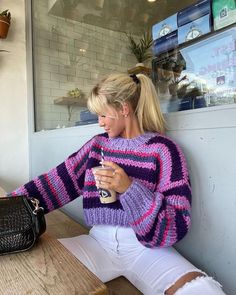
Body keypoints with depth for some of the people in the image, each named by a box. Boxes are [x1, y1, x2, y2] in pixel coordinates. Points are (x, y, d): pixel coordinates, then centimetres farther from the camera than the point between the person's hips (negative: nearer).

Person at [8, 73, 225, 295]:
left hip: (146, 249, -2)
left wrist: (129, 189, -26)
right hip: (99, 242, 3)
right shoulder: (98, 145, 6)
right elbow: (55, 182, 7)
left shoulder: (162, 149, -9)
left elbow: (177, 226, -13)